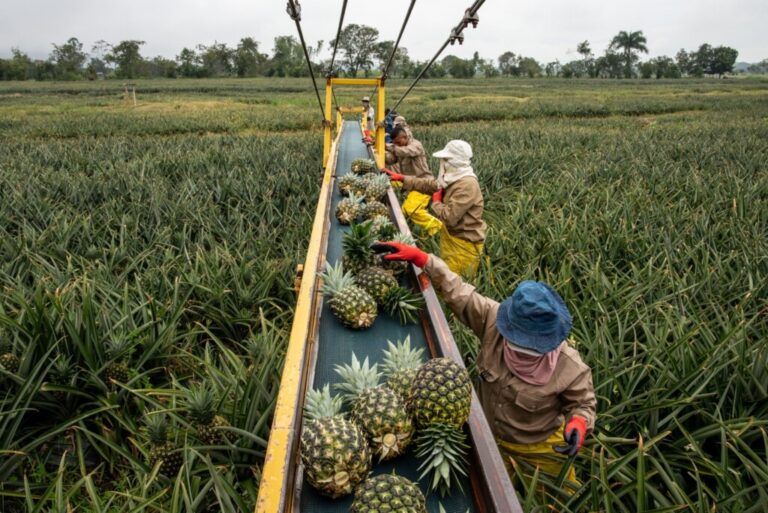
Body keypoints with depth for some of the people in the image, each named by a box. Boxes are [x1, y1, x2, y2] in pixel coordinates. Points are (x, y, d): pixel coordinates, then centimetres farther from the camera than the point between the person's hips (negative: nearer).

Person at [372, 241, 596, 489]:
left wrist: (579, 423, -35)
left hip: (542, 449, -2)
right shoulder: (494, 319, -30)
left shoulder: (570, 368, -32)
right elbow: (458, 292, -23)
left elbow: (583, 404, -12)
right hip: (491, 439, 2)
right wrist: (420, 257, -26)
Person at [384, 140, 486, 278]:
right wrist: (401, 178, 7)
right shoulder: (454, 178, 3)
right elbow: (429, 185, 12)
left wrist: (436, 202, -12)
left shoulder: (467, 185, -28)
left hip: (464, 243, -9)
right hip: (451, 236, 9)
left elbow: (449, 217, -32)